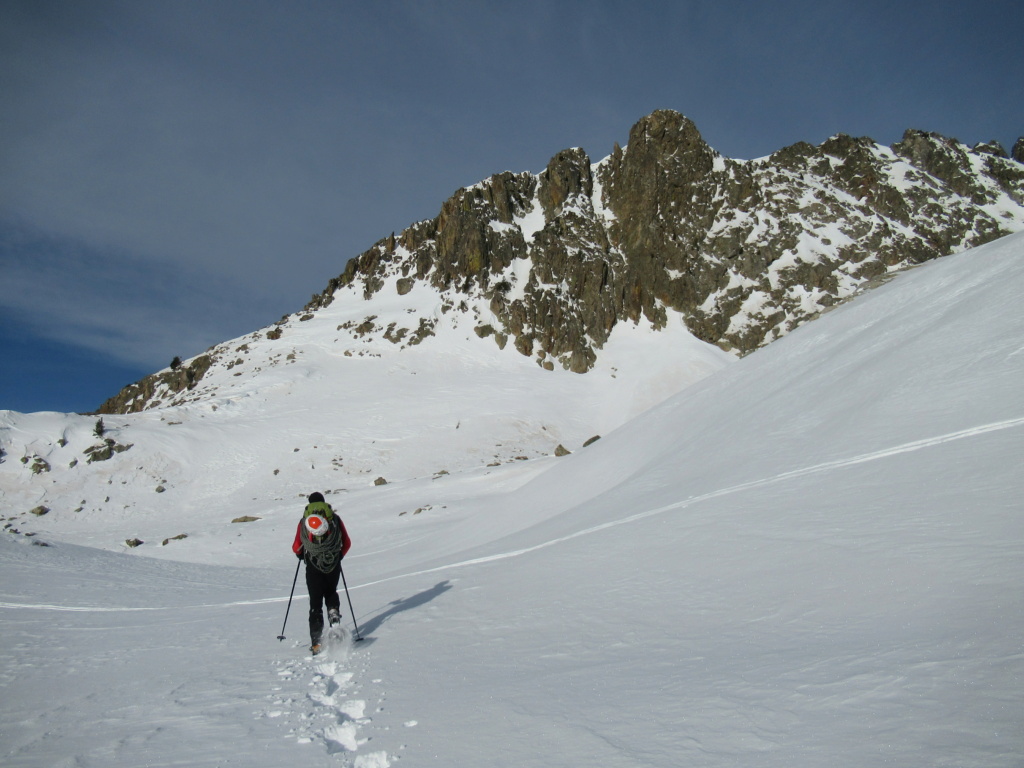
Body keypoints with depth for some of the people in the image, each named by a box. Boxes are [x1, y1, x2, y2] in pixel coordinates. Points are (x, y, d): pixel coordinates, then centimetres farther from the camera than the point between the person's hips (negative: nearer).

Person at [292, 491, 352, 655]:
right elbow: (347, 543, 6)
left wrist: (301, 554, 24)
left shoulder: (304, 521, 0)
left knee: (315, 603, 6)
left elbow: (296, 548, 1)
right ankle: (334, 611, -4)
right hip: (334, 565, 1)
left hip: (314, 567, -1)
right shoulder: (335, 518, 3)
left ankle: (316, 641, -3)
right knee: (331, 592, 27)